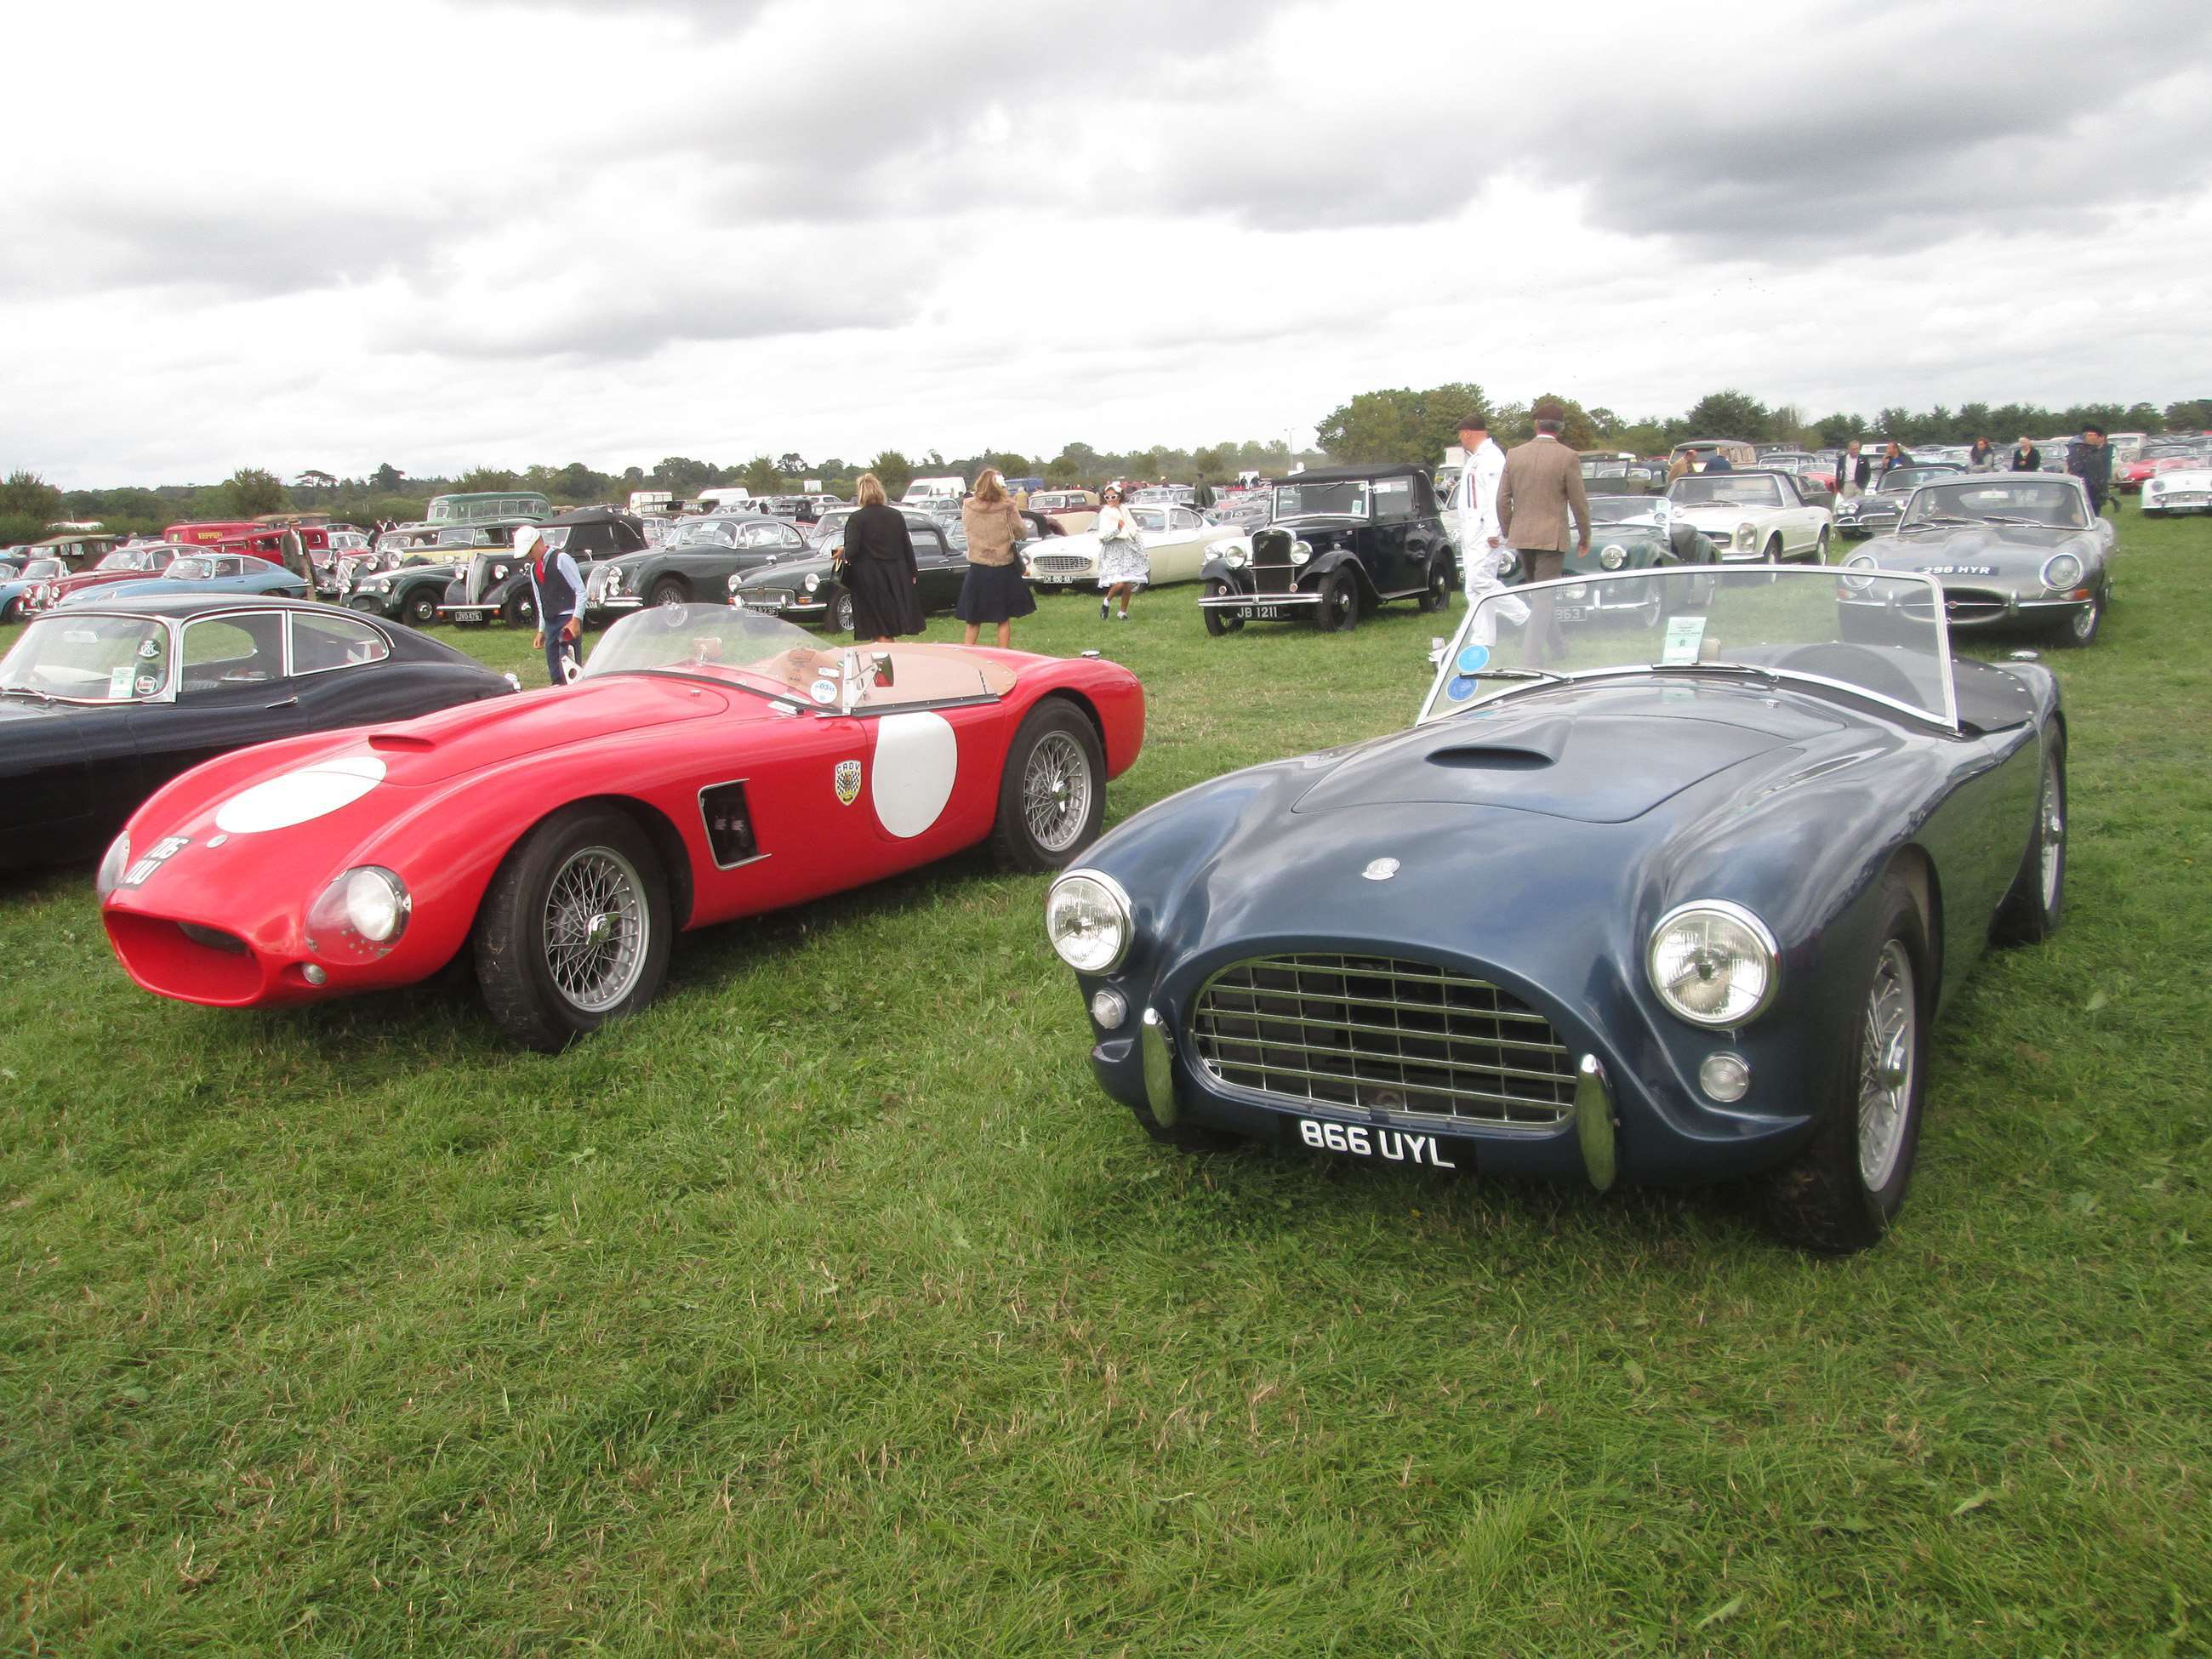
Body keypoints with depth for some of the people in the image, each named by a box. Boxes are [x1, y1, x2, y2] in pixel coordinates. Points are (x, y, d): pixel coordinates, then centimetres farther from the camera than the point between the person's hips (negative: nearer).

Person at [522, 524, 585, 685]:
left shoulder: (561, 559, -6)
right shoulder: (534, 568, 17)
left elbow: (581, 591, -10)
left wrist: (576, 620, -17)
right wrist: (541, 631, 19)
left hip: (568, 619, -8)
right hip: (550, 622, 8)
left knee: (568, 668, -16)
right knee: (555, 674, 5)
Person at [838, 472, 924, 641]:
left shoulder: (856, 518, -11)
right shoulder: (896, 515, 3)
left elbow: (851, 550, -18)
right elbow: (908, 547, 7)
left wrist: (843, 553, 3)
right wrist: (913, 573, 15)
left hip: (869, 580, -4)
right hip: (897, 577, 4)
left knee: (881, 632, 1)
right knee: (892, 626, 15)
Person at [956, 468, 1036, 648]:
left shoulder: (968, 506, -8)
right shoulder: (1007, 508, -15)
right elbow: (1020, 532, -4)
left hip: (977, 568, 2)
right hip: (1003, 569, -2)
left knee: (973, 619, 14)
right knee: (1004, 619, 10)